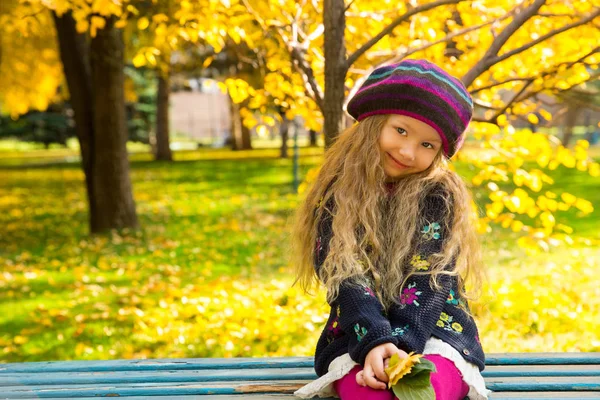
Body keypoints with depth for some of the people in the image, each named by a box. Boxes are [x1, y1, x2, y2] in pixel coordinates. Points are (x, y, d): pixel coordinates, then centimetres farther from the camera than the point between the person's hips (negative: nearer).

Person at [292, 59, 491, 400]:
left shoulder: (440, 194, 3)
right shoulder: (338, 192, 3)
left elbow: (432, 278, -8)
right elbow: (343, 276, -7)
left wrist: (400, 345, -24)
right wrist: (375, 341, -24)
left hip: (434, 331, 0)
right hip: (356, 336, 0)